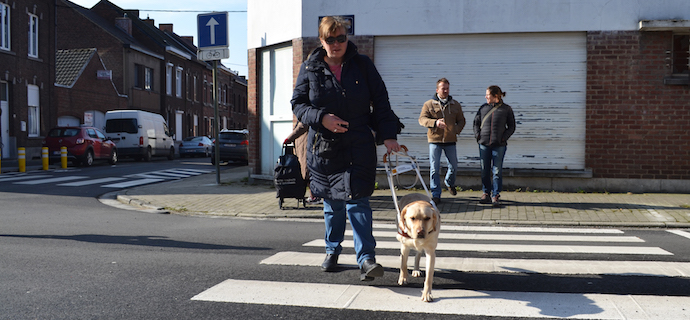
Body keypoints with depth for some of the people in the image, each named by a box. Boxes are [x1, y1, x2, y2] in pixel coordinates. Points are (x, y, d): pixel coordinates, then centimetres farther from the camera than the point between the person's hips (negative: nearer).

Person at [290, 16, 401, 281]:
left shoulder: (362, 65, 3)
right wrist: (321, 118, -15)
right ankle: (332, 250, 30)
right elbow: (298, 103, 3)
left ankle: (366, 259, -10)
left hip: (359, 147, -1)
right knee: (331, 201, 11)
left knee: (356, 199, -10)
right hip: (323, 147, 2)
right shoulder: (310, 68, 4)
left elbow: (380, 102, 4)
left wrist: (388, 135, -5)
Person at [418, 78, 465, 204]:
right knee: (434, 168, -5)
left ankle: (449, 183, 44)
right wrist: (435, 122, -23)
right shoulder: (429, 104, 3)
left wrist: (457, 130, -5)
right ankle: (435, 195, 1)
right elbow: (422, 119, -5)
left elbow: (461, 120, 16)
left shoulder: (456, 105, 11)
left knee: (453, 166, 12)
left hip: (450, 141, 3)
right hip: (434, 139, -3)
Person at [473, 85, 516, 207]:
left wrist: (504, 137, -9)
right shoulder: (483, 107, 9)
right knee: (485, 170, 6)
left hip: (499, 145, -3)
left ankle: (495, 196, 5)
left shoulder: (506, 109, 2)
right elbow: (476, 123, 15)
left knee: (497, 171, -1)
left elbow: (511, 127, 5)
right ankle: (486, 194, 18)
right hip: (484, 144, 3)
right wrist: (478, 135, -1)